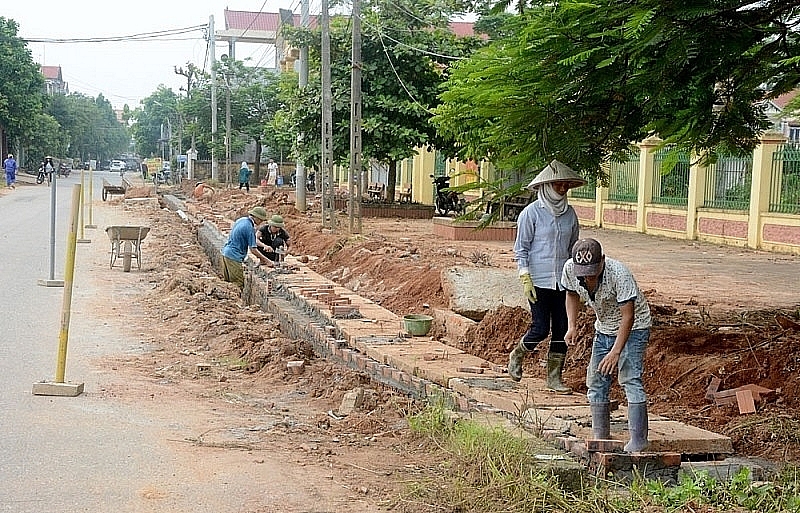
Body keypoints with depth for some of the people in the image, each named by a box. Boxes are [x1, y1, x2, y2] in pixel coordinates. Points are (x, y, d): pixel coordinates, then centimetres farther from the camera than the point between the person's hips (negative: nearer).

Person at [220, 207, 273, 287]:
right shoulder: (250, 228, -18)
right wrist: (266, 260, -9)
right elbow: (253, 250, -17)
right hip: (234, 256, -10)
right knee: (239, 284, -6)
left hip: (226, 252, 10)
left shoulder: (241, 220, 8)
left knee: (227, 281, 14)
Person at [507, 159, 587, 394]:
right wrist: (525, 279, -12)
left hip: (563, 281, 5)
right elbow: (521, 248, -5)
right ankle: (516, 356, 23)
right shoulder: (531, 213, -6)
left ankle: (554, 377, 14)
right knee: (540, 328, -5)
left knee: (562, 330, 4)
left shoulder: (569, 213, 8)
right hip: (539, 281, -5)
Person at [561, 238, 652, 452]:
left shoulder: (619, 273, -34)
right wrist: (572, 326, -6)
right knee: (596, 381, 6)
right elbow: (572, 294, 5)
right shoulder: (570, 269, -18)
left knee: (631, 380, -18)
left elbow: (628, 316, -32)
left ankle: (638, 442, -17)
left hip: (633, 328, -6)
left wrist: (616, 351, -37)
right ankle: (600, 437, 17)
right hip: (603, 329, 6)